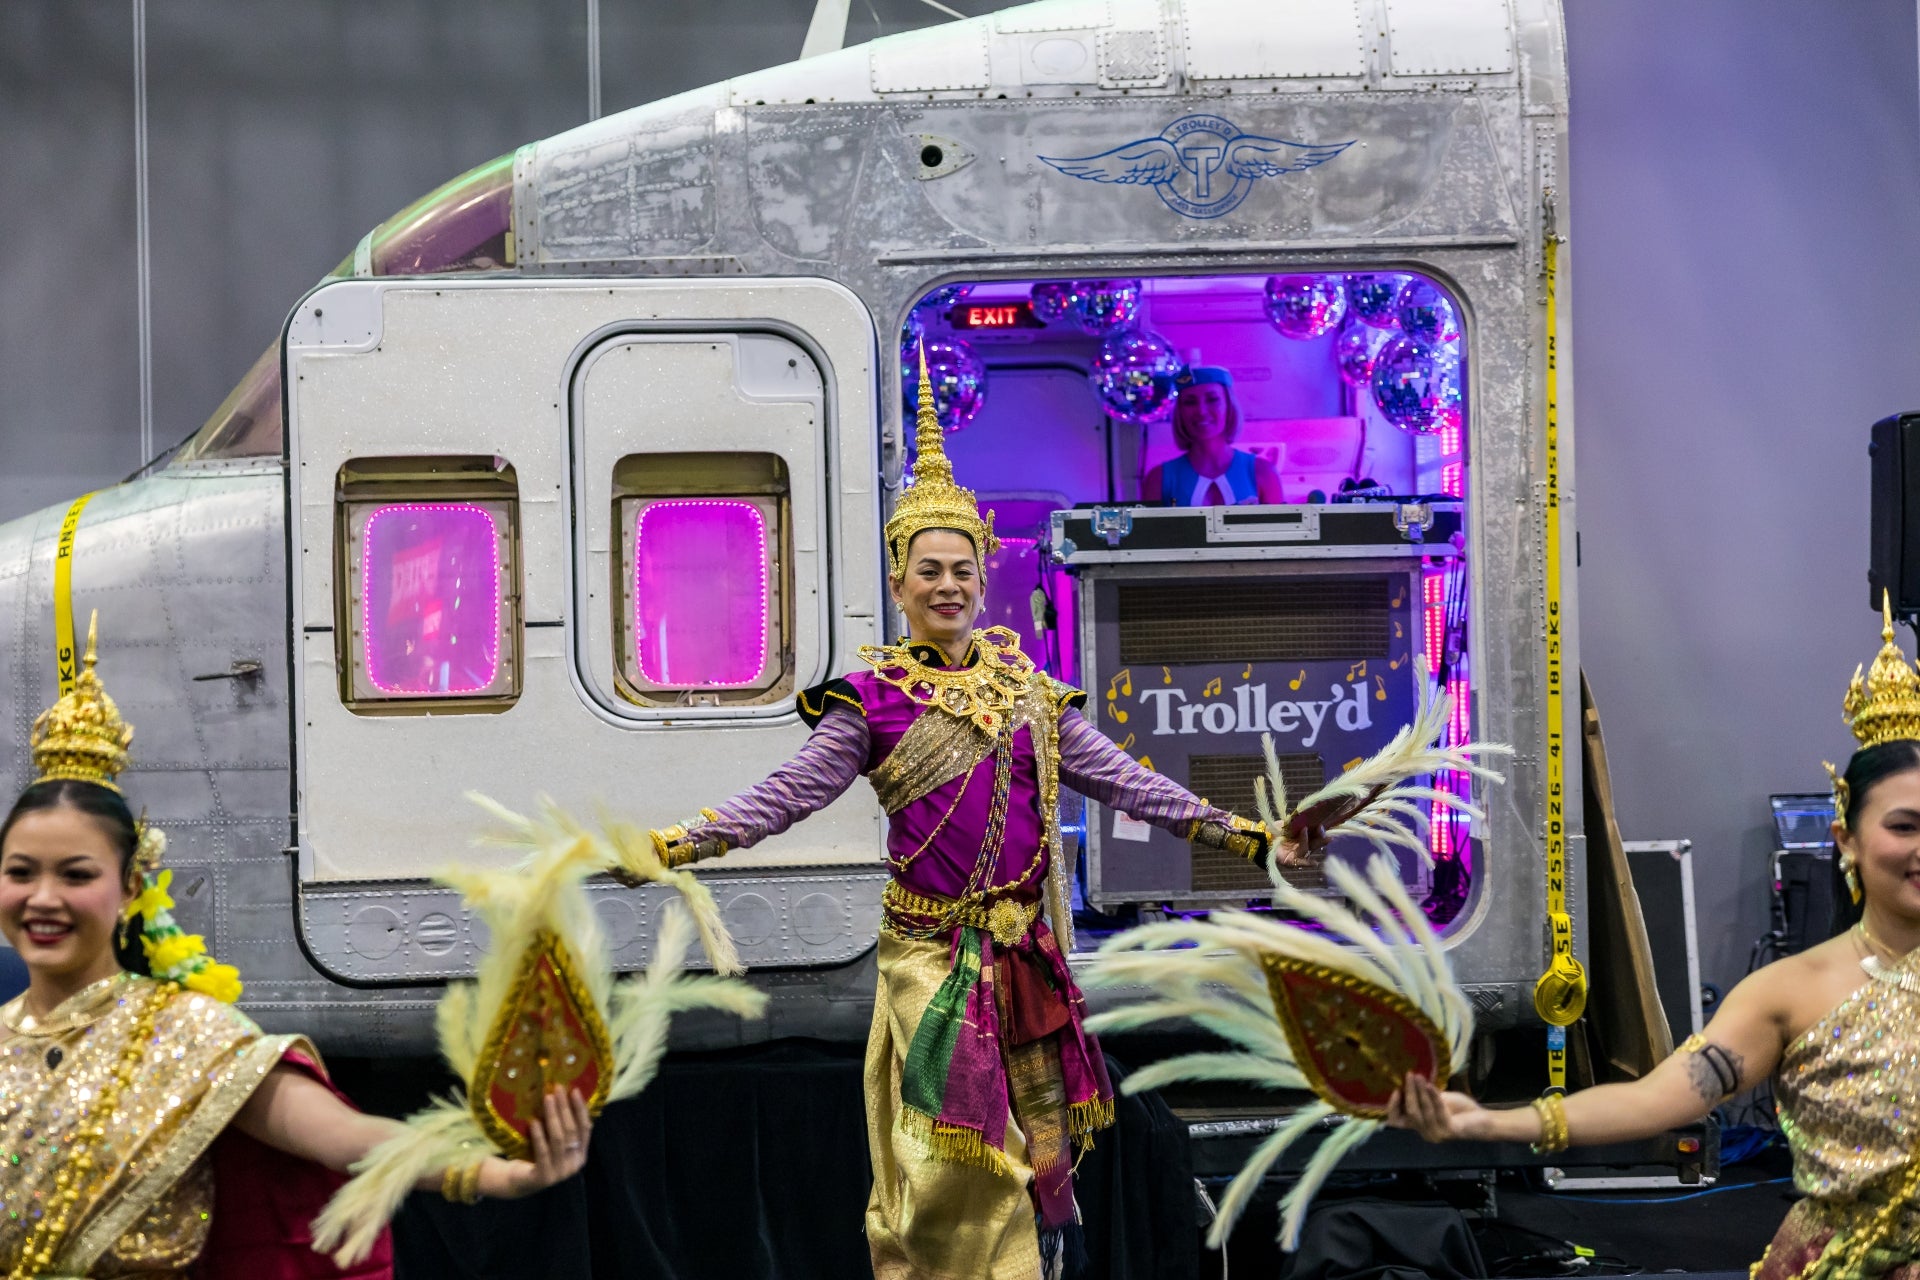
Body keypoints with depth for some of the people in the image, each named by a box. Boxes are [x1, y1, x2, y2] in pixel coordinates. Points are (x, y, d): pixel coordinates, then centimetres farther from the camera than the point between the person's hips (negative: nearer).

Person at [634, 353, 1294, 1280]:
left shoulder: (1023, 687, 9)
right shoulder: (872, 700, -2)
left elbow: (1115, 776, 11)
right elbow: (791, 793, -8)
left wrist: (1231, 832, 9)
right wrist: (680, 844, -19)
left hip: (1026, 952, 4)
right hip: (933, 955, -4)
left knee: (1033, 1141, 10)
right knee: (952, 1159, -5)